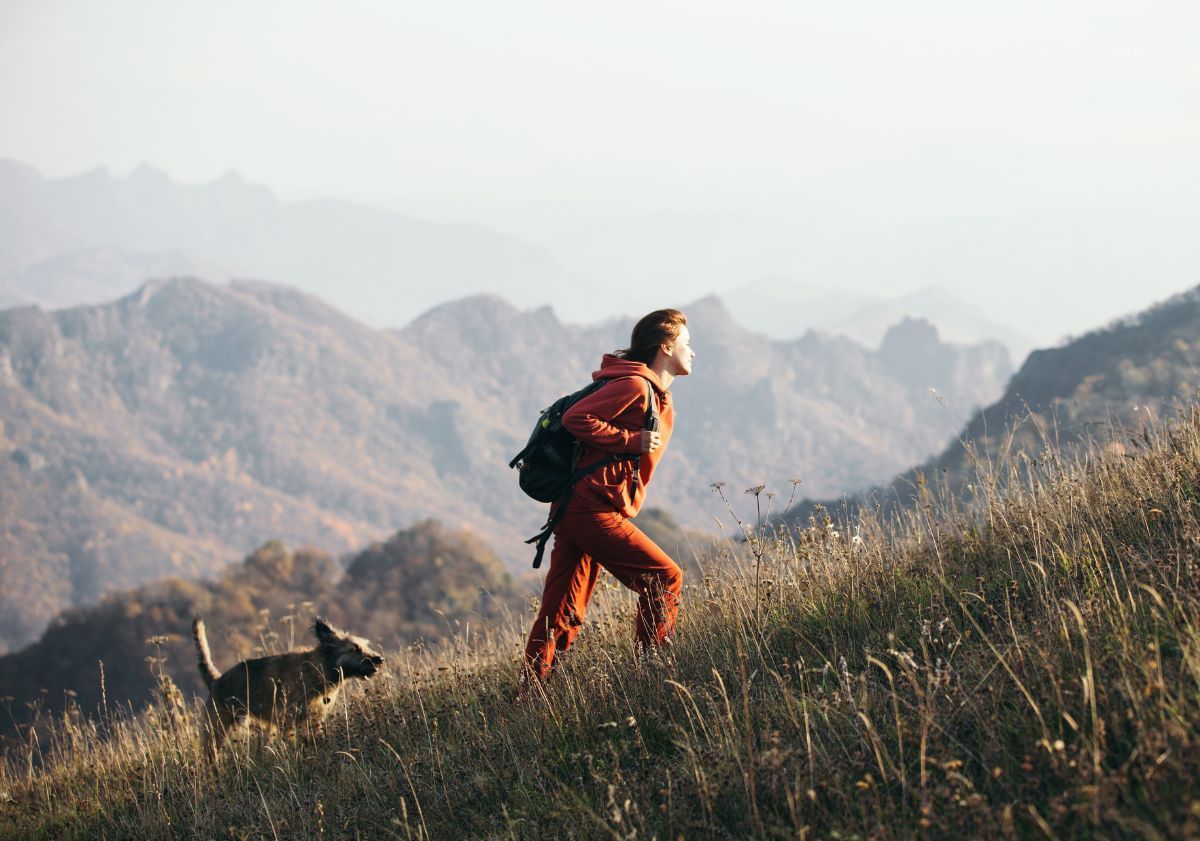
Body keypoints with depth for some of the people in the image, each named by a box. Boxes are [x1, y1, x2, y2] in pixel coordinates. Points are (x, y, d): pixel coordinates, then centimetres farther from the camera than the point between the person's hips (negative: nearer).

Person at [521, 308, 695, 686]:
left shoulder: (661, 399, 21)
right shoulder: (634, 385, -10)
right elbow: (576, 418, -18)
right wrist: (632, 440, -17)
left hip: (575, 511, 10)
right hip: (592, 509, -10)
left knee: (561, 617, 5)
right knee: (665, 578, -5)